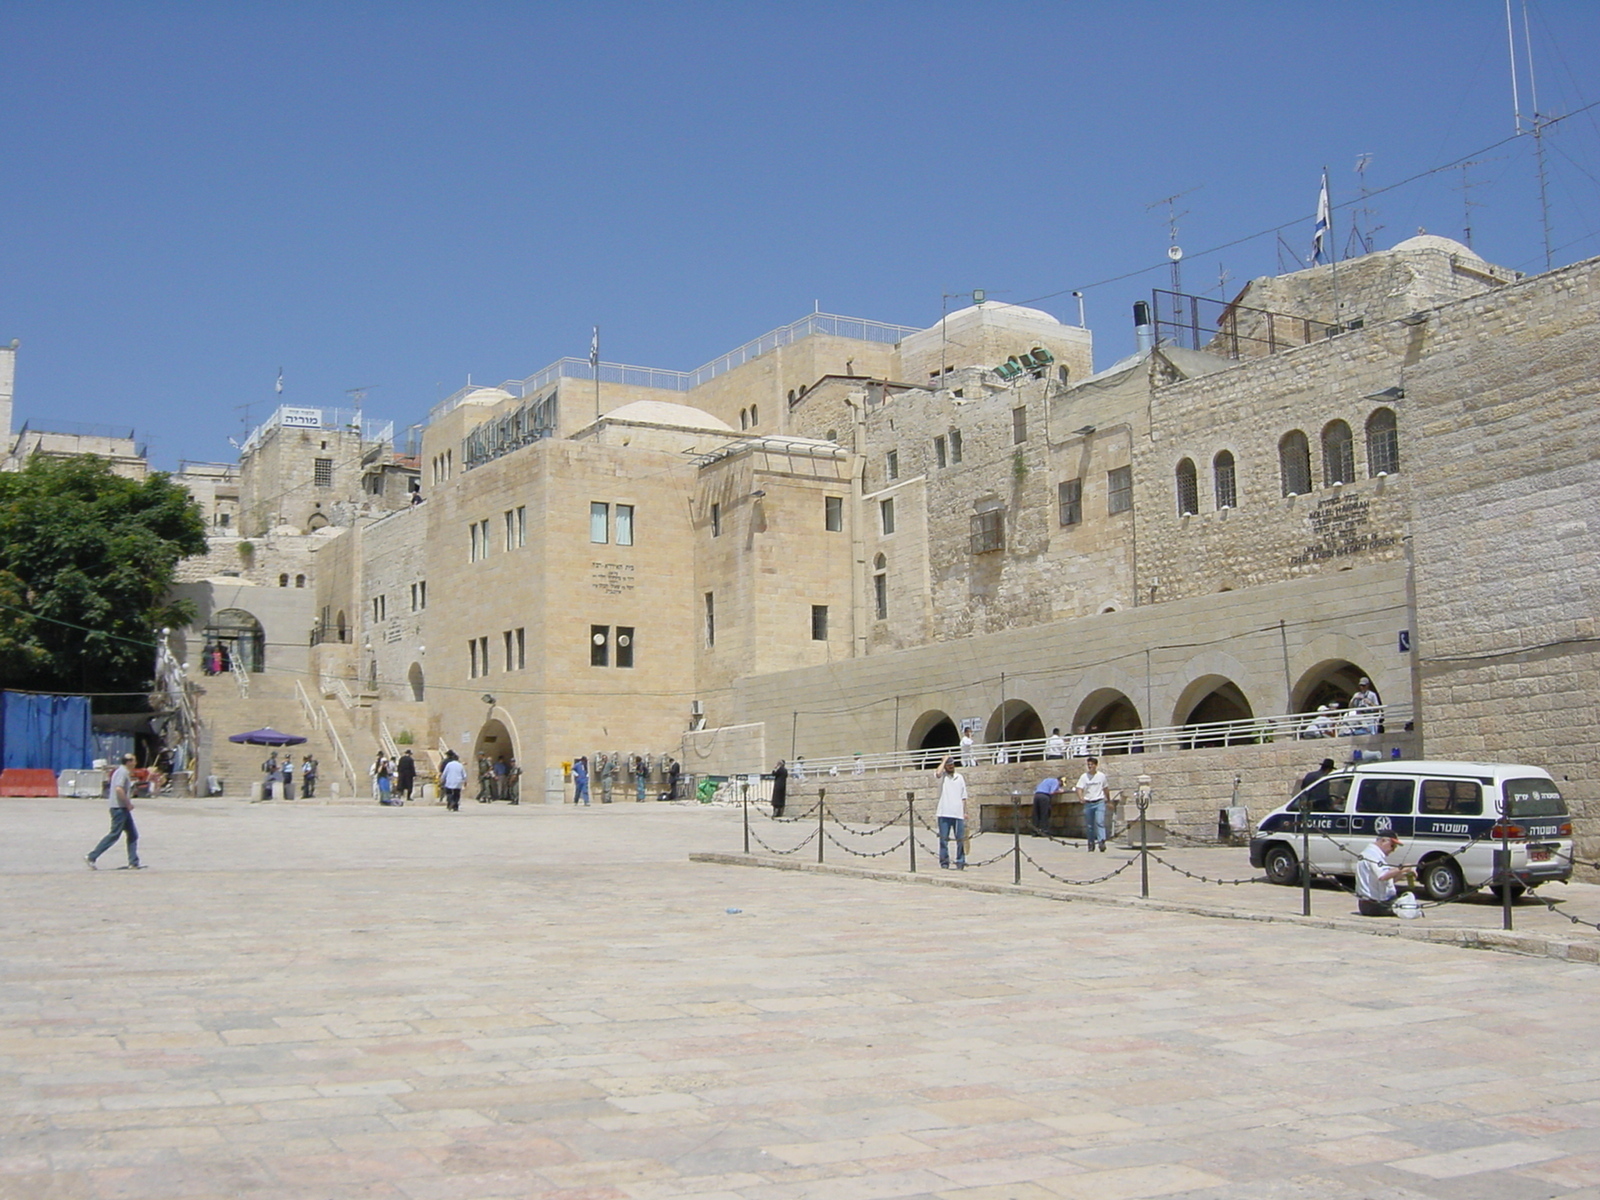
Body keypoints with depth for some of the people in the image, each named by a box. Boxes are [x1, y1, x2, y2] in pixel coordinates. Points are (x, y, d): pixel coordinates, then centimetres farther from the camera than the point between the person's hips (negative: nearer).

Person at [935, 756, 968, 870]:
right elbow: (938, 774, -23)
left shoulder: (960, 777, 14)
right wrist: (944, 760, -10)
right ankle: (944, 862, 5)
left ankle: (960, 862, 10)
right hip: (944, 813, -3)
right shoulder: (942, 777, 4)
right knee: (943, 839, -1)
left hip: (958, 813, 3)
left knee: (961, 839, 2)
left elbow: (963, 796, 16)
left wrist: (965, 812, 10)